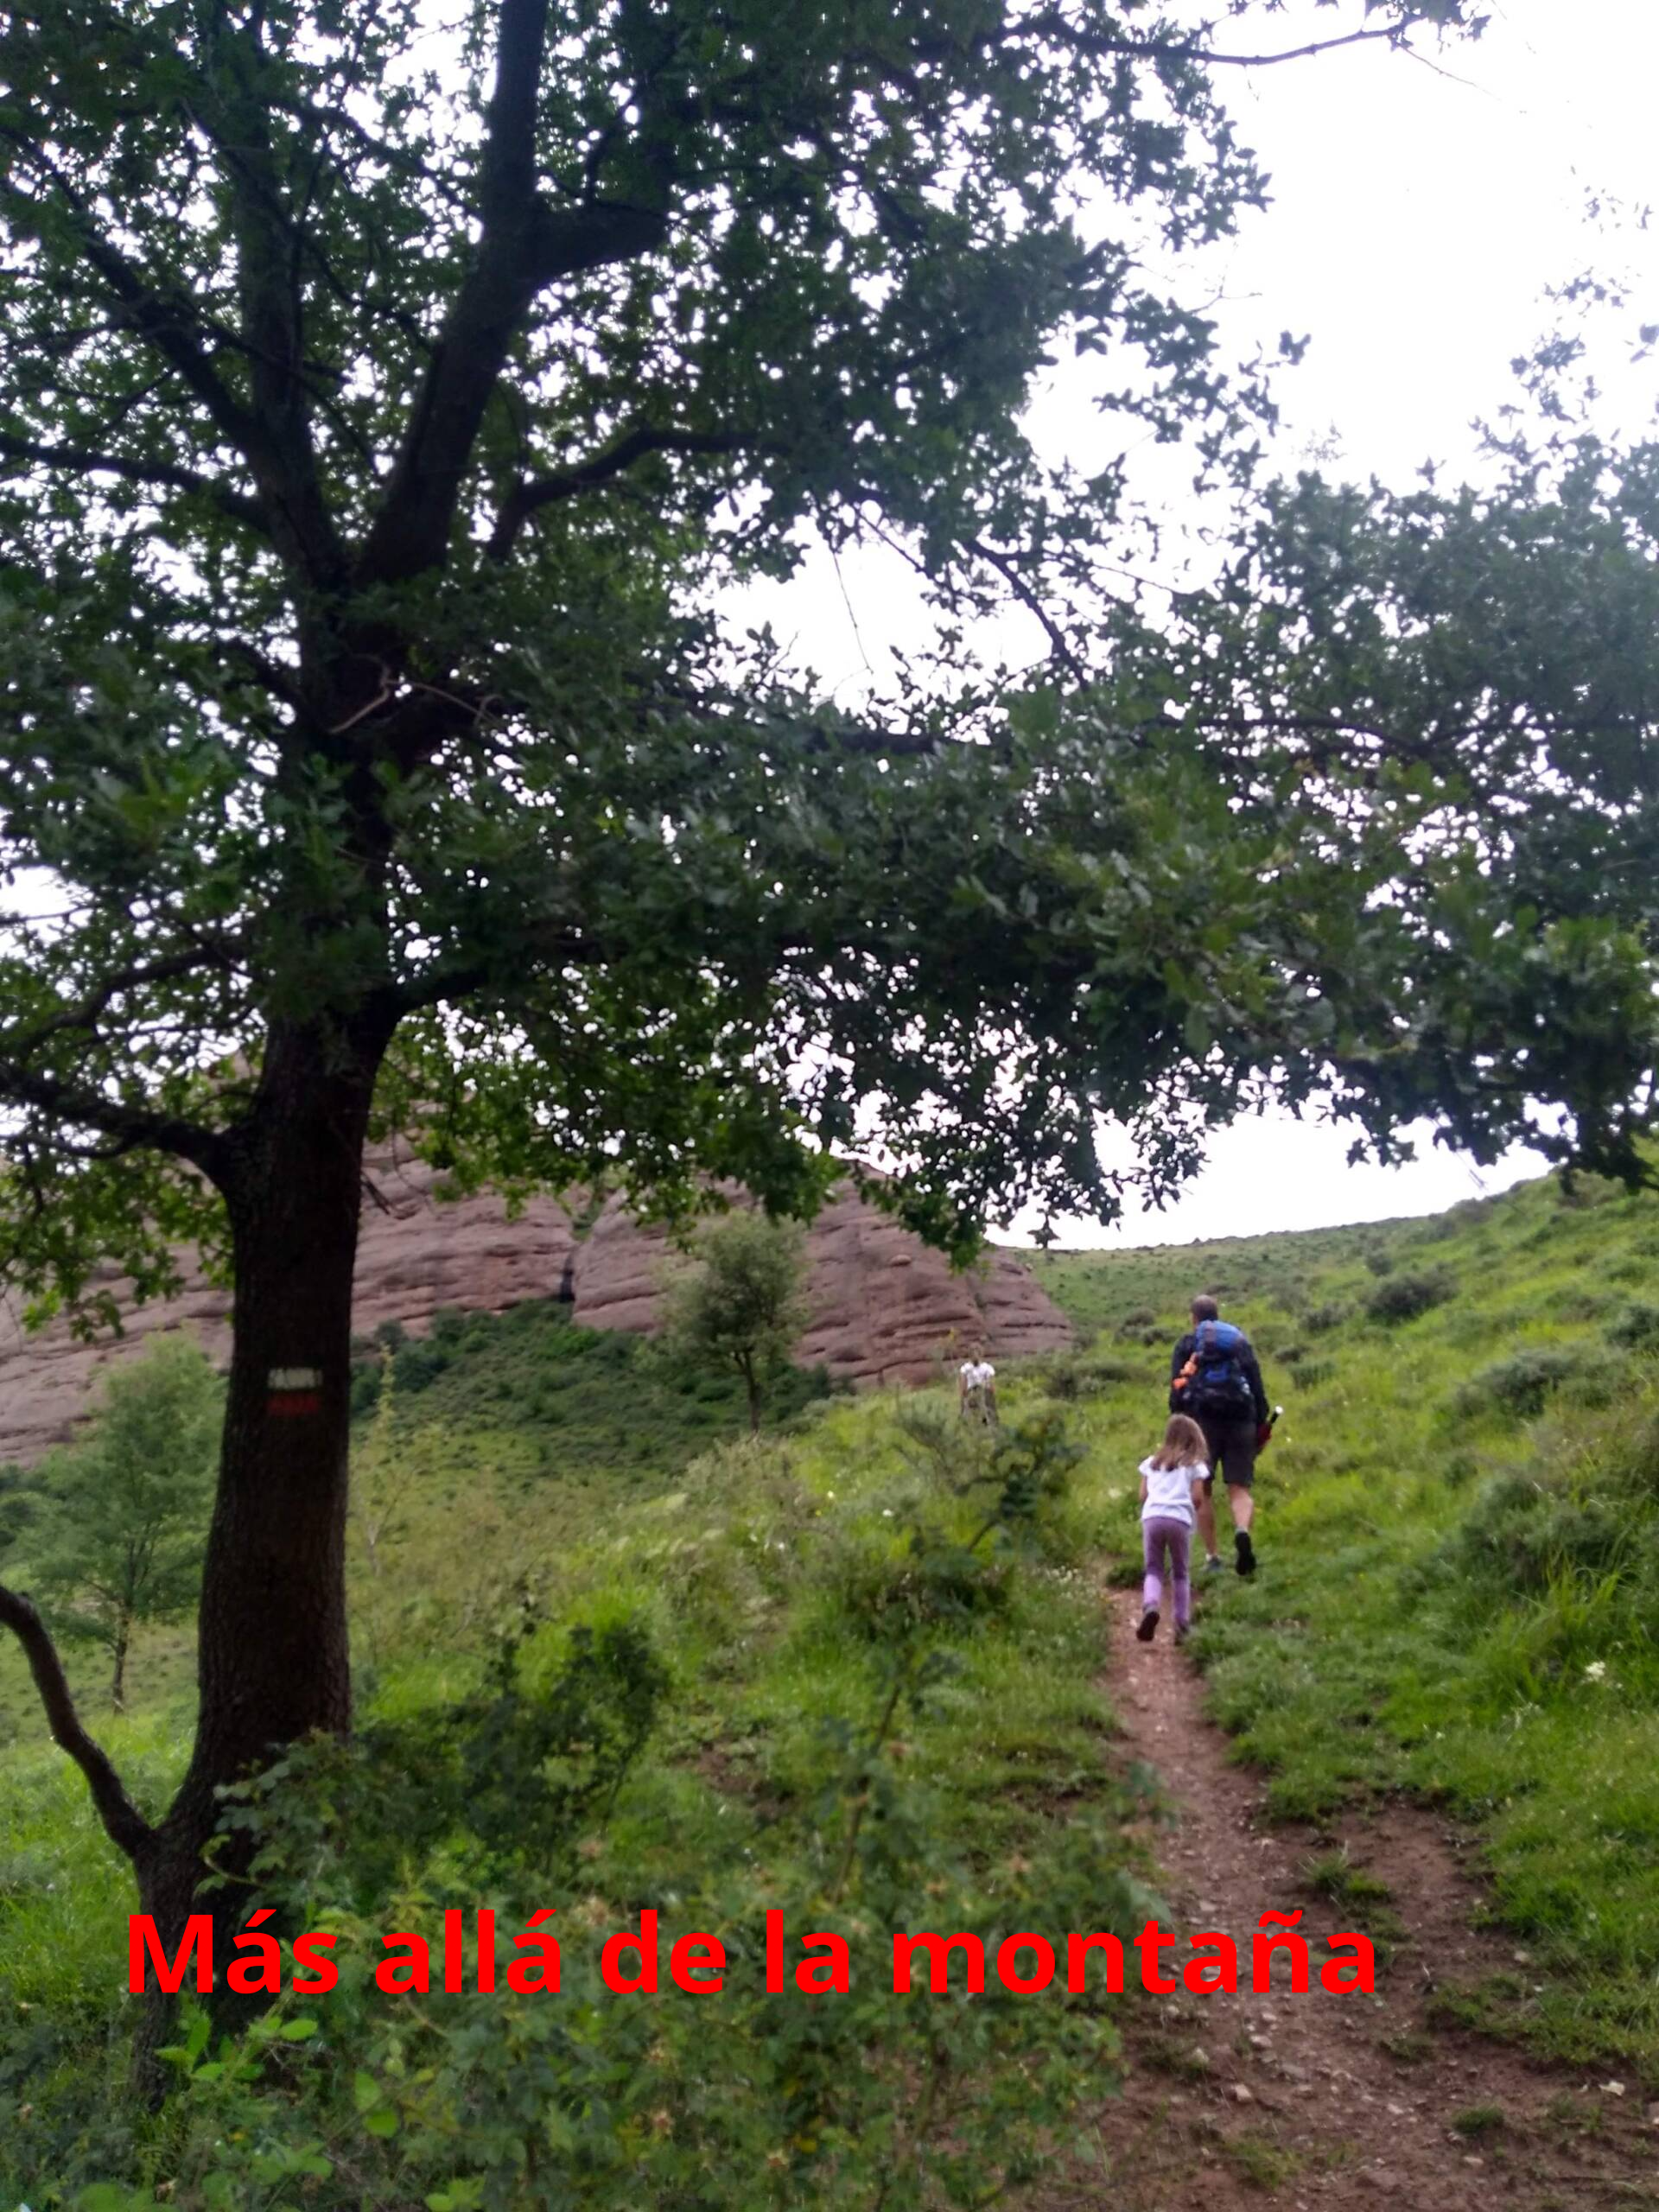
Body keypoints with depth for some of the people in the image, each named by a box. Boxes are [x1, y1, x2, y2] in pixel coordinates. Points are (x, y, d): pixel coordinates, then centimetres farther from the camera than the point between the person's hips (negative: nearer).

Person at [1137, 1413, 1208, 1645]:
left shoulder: (1152, 1462, 20)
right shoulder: (1195, 1464, 12)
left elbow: (1143, 1495, 14)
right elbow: (1197, 1497, 3)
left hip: (1152, 1517, 1)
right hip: (1180, 1519, -1)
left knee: (1153, 1569, 6)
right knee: (1180, 1572, 13)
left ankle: (1150, 1606, -22)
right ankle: (1182, 1624, 9)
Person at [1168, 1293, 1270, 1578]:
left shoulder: (1187, 1344, 13)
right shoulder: (1240, 1340, 19)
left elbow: (1176, 1389, 3)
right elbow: (1257, 1385, 10)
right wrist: (1262, 1422, 11)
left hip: (1203, 1418, -1)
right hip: (1241, 1419, 1)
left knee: (1203, 1489, 7)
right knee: (1240, 1487, 0)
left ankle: (1212, 1557, 4)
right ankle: (1243, 1532, -30)